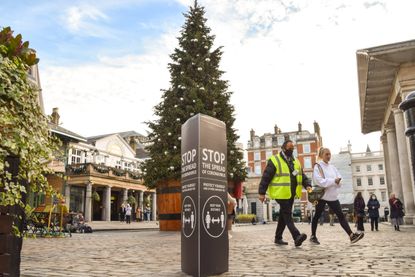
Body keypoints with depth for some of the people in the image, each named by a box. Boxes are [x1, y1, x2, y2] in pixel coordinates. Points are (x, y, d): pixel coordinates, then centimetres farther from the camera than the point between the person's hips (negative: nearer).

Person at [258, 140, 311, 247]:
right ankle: (297, 237, -17)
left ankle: (278, 238, 22)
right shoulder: (274, 161, -7)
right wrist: (262, 192, -12)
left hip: (291, 194, 7)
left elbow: (302, 175, 17)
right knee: (287, 215, -11)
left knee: (284, 216, 12)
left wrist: (307, 185, -3)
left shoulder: (296, 162, 16)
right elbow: (266, 177, -9)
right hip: (281, 194, -7)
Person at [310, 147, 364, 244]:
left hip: (332, 195, 5)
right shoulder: (317, 166, -6)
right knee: (317, 216, 6)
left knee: (341, 215, -3)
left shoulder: (332, 167, 12)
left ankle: (351, 235, -8)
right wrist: (333, 181, -19)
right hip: (321, 195, -5)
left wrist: (338, 181, -14)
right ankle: (313, 236, 18)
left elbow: (339, 178, 8)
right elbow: (320, 181, -18)